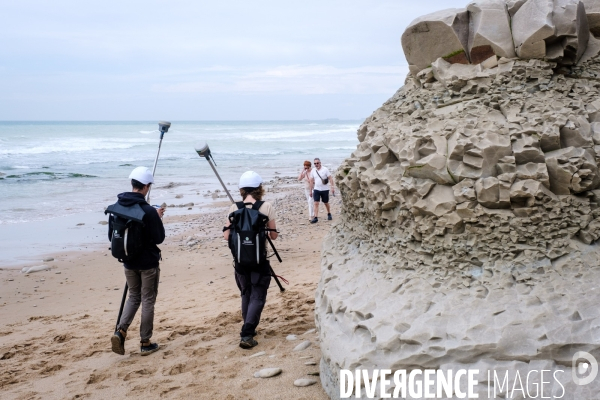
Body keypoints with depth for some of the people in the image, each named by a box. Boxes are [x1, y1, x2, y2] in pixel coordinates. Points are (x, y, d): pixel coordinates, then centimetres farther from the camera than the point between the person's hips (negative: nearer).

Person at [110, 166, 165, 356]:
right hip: (148, 263, -5)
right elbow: (159, 238, -13)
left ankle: (120, 331, 2)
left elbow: (112, 236, 6)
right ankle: (146, 343, 15)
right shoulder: (148, 211, -21)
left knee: (134, 297, 21)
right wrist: (158, 218, -1)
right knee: (147, 301, 8)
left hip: (128, 262, 5)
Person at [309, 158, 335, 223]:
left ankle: (329, 214, 35)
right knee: (316, 203, -8)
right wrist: (311, 190, 8)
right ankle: (316, 218, -8)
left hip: (325, 189, -2)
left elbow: (330, 178, -9)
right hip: (316, 189, 2)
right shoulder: (313, 170, 2)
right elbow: (311, 181, 8)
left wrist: (332, 187, -16)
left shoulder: (325, 169, -9)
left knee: (326, 203, 12)